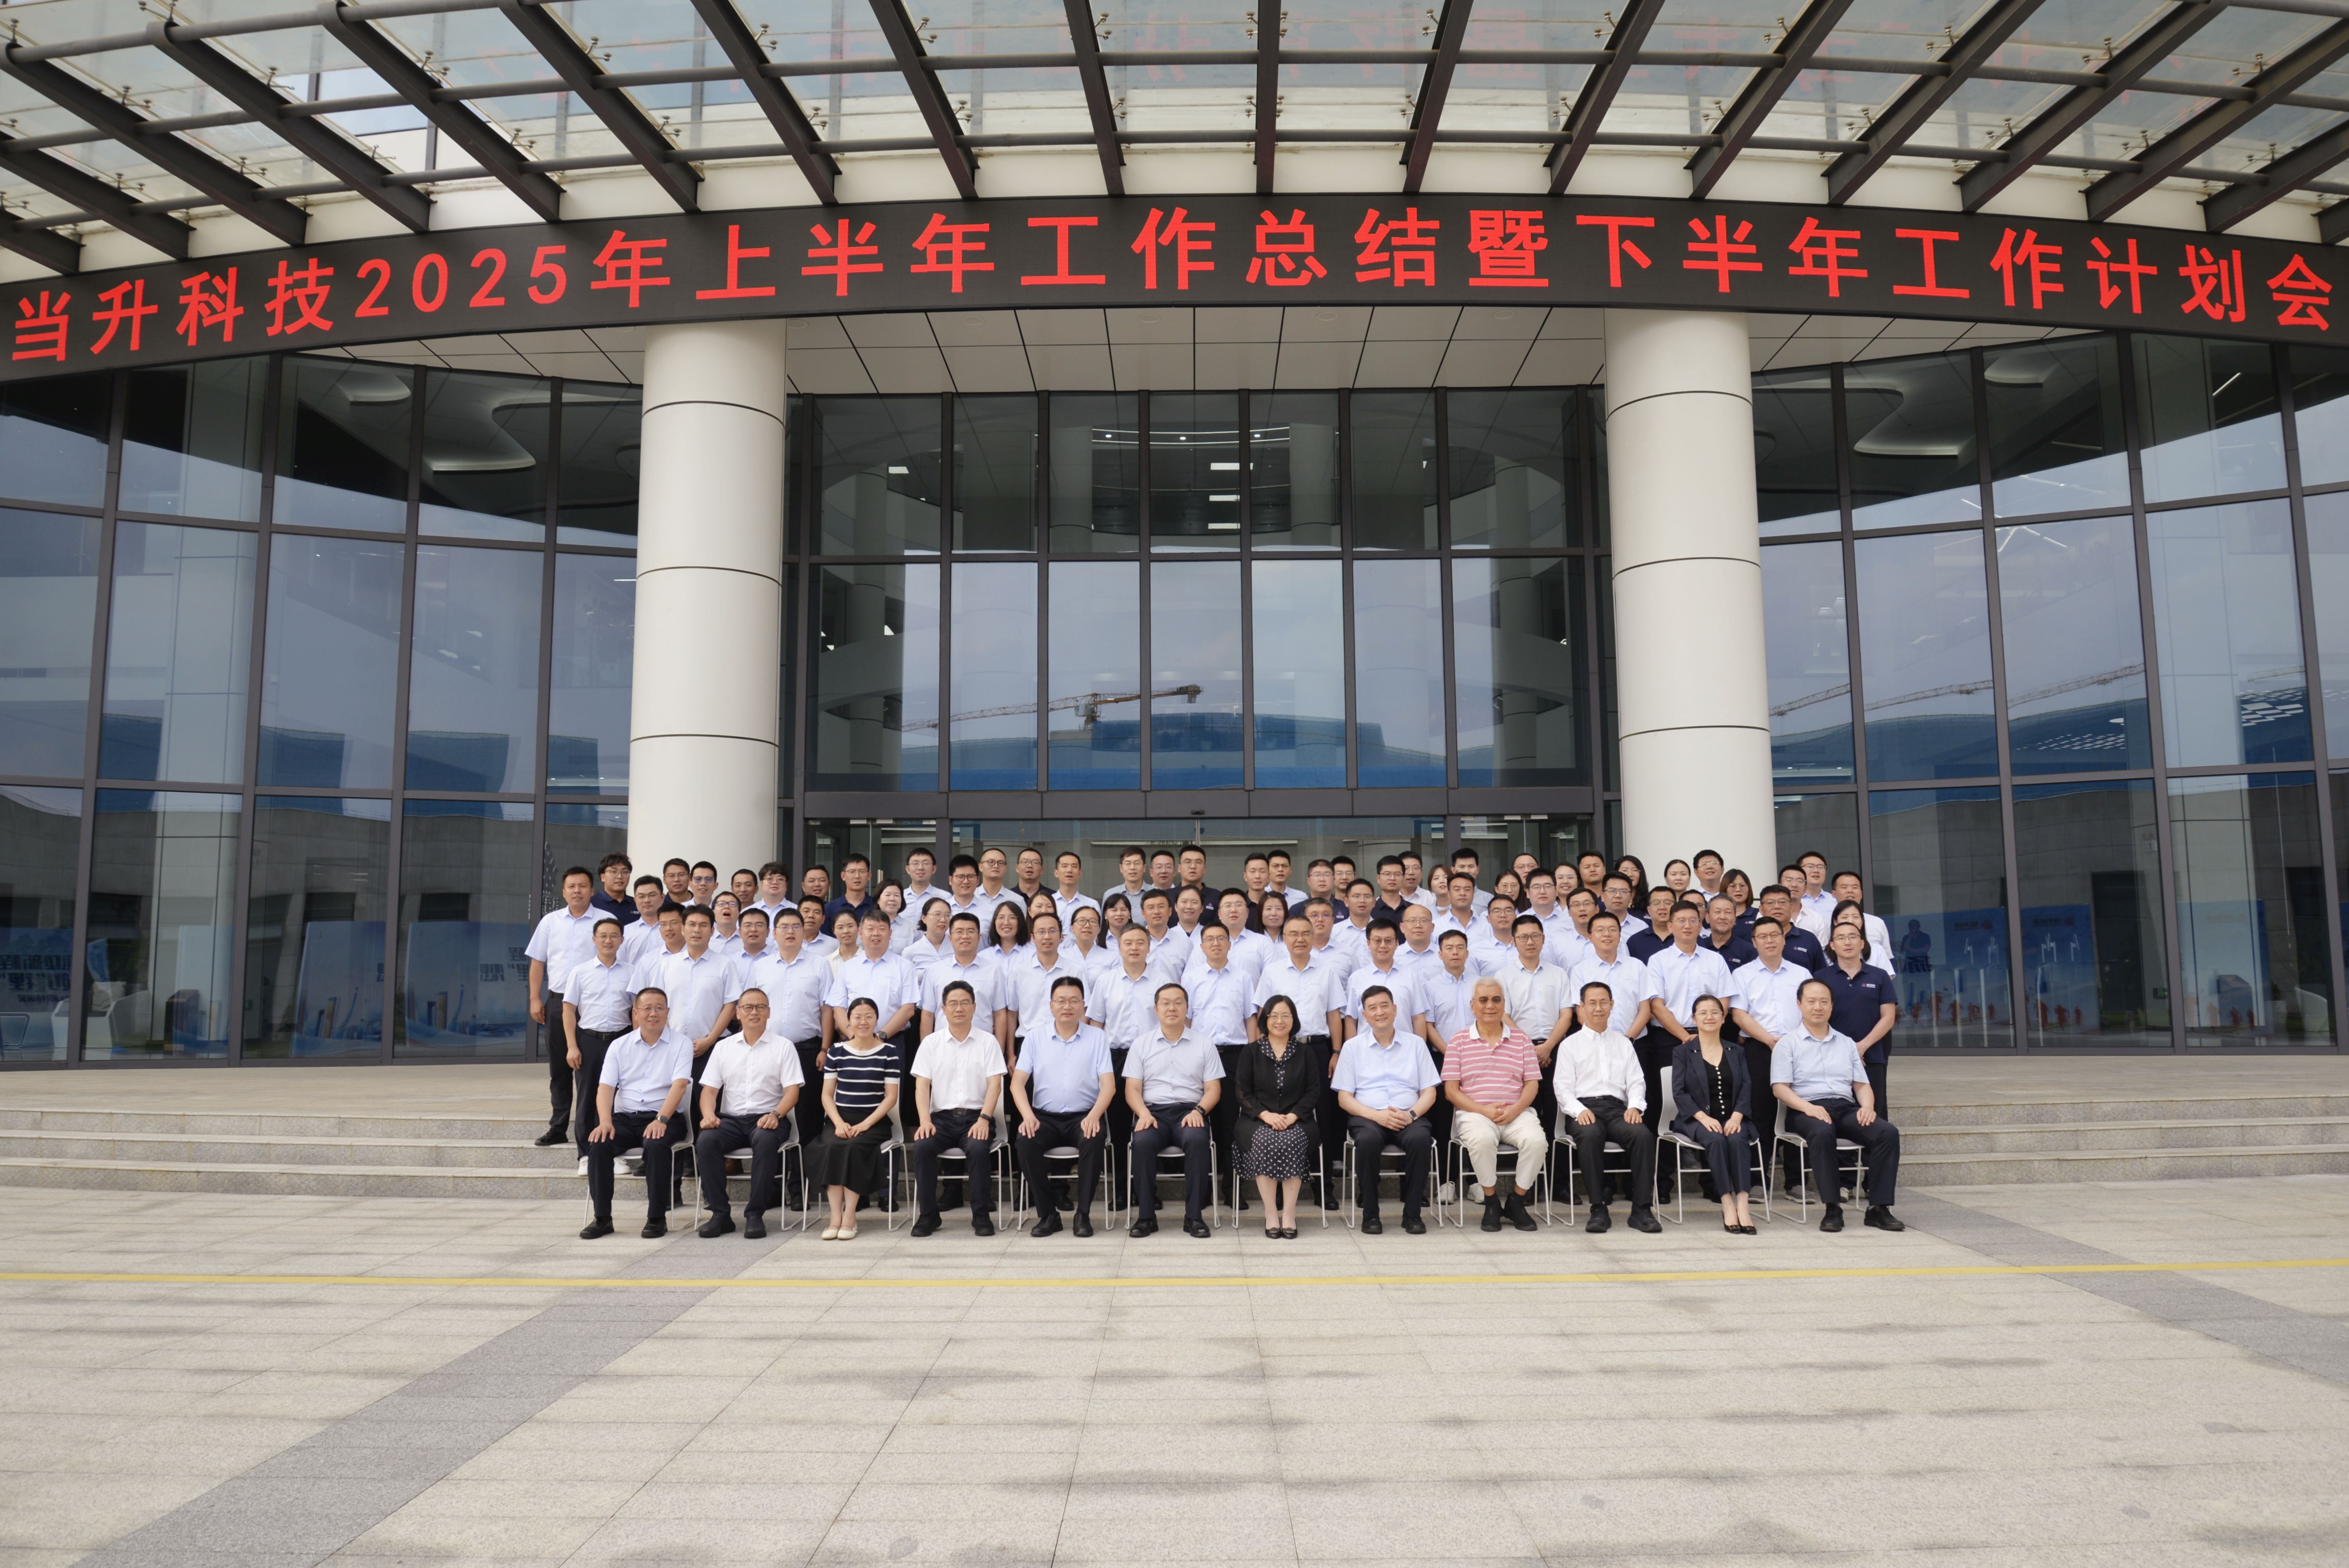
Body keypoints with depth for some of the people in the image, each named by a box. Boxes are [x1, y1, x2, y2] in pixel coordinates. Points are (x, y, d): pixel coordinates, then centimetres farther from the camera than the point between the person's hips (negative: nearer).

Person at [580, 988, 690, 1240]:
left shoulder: (680, 1044, 2)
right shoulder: (620, 1046, 12)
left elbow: (679, 1085, -11)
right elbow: (605, 1087, 2)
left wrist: (661, 1120, -25)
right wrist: (605, 1121, -16)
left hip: (664, 1117, -3)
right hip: (625, 1116, 3)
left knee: (656, 1145, -34)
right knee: (599, 1144, -25)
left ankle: (657, 1218, -20)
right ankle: (602, 1218, -13)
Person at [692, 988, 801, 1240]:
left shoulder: (783, 1046, 7)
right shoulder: (723, 1047, 16)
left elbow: (792, 1090, -1)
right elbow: (709, 1088, 11)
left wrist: (775, 1114, -20)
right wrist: (709, 1114, -10)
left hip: (767, 1119, -2)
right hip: (730, 1119, 3)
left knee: (766, 1141, -37)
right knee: (705, 1141, -29)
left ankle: (755, 1214, -27)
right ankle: (720, 1214, -20)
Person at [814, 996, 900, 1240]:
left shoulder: (888, 1052, 2)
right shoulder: (836, 1051, 8)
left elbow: (891, 1096, -1)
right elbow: (827, 1094, 7)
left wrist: (865, 1124, -13)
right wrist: (839, 1123, -11)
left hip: (874, 1120, -2)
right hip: (840, 1118, 2)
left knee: (855, 1147, -32)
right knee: (832, 1147, -30)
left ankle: (850, 1216, -24)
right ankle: (835, 1217, -27)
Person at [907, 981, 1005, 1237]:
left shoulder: (988, 1042, 8)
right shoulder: (931, 1043, 11)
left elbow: (995, 1084, 0)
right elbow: (922, 1085, 3)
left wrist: (984, 1119, -16)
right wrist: (925, 1120, -13)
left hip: (976, 1117, -1)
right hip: (942, 1117, 1)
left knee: (978, 1148, -32)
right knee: (922, 1146, -29)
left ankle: (981, 1215, -18)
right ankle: (928, 1214, -16)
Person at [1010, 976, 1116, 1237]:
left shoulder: (1097, 1038, 5)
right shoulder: (1034, 1038, 8)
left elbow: (1109, 1085, -2)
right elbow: (1018, 1082, 2)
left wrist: (1094, 1116, -20)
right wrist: (1027, 1115, -16)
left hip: (1084, 1116, -1)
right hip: (1045, 1116, 1)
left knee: (1093, 1141, -33)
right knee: (1025, 1142, -29)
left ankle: (1083, 1214, -18)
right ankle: (1047, 1214, -14)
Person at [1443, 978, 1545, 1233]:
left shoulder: (1521, 1039, 14)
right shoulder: (1459, 1042, 9)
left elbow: (1532, 1084, 9)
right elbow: (1451, 1090, 3)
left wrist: (1514, 1110, -11)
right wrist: (1483, 1110, -12)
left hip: (1517, 1113, 2)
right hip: (1474, 1113, -2)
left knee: (1537, 1141, -29)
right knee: (1482, 1140, -36)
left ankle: (1515, 1202, -6)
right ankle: (1491, 1203, -12)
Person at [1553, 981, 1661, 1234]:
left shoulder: (1623, 1044, 24)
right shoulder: (1570, 1045, 14)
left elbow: (1636, 1082, 15)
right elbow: (1563, 1088, 5)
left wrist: (1635, 1107, -6)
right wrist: (1579, 1110, -14)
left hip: (1617, 1109, 2)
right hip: (1584, 1109, -2)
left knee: (1644, 1135, -30)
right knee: (1591, 1135, -37)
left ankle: (1641, 1209, -25)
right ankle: (1598, 1209, -30)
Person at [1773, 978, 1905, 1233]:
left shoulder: (1847, 1043, 23)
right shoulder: (1788, 1044, 9)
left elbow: (1862, 1085, 19)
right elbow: (1779, 1088, -1)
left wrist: (1867, 1106, -4)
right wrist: (1808, 1107, -18)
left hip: (1846, 1108, 4)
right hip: (1806, 1110, -4)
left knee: (1888, 1133, -23)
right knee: (1822, 1133, -39)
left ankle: (1879, 1208, -21)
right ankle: (1833, 1208, -33)